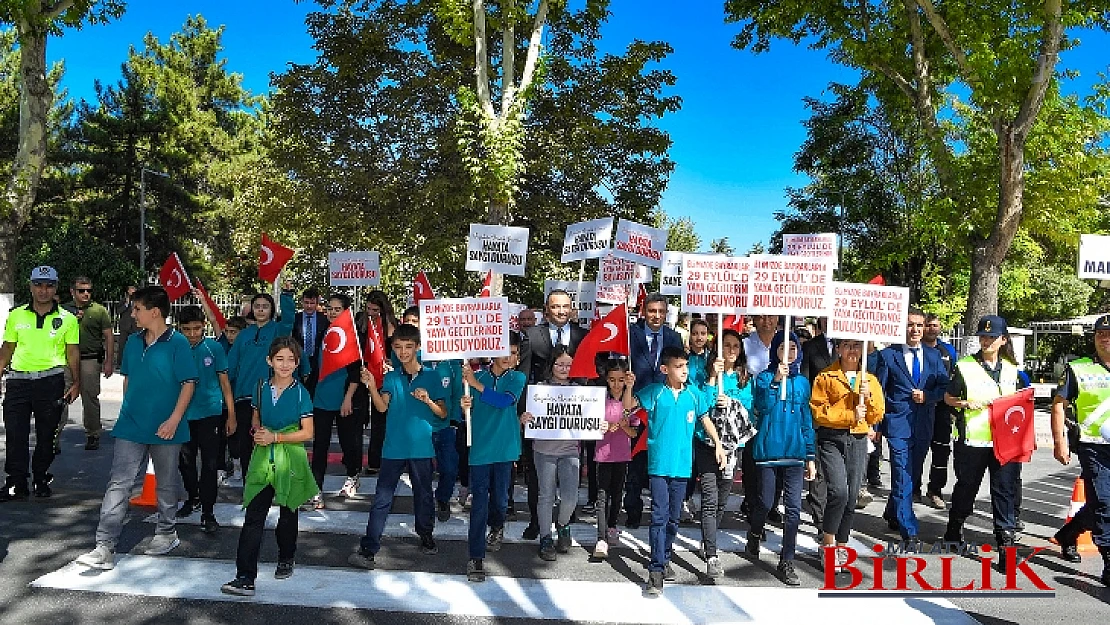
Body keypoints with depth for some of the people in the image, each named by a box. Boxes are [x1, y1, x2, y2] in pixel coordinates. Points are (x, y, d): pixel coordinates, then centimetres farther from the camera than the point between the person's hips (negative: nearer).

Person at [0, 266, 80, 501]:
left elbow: (72, 354, 4)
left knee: (46, 434, 7)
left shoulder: (67, 319, 3)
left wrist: (76, 383, -3)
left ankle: (41, 478, 22)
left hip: (51, 382, -1)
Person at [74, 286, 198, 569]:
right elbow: (128, 378, 18)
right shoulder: (133, 342, 6)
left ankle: (166, 533, 30)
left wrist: (174, 419, -17)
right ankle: (105, 547, 1)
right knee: (118, 484, -1)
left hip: (165, 428, -4)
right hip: (131, 426, 4)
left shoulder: (177, 343, -11)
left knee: (166, 484, 12)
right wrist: (127, 411, 15)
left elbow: (189, 383, -12)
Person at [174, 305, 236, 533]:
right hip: (183, 414, 3)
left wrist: (231, 414, -2)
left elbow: (224, 381, 0)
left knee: (209, 463, -2)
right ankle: (192, 498, 40)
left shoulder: (214, 348, -5)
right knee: (185, 461, 17)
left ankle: (208, 512, 5)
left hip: (210, 413, -3)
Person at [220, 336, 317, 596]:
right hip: (263, 458, 2)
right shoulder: (261, 388, 4)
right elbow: (255, 419, 17)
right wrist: (258, 431, -5)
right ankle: (245, 577, -5)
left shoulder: (301, 393, -7)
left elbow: (307, 432, -9)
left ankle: (286, 559, 38)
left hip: (290, 460, -2)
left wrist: (275, 436, -16)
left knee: (288, 514, 15)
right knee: (253, 518, -6)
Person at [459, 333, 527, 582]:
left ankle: (497, 527, 44)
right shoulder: (478, 376, 3)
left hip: (505, 447, 0)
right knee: (479, 501, -4)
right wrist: (465, 407, -16)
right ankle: (475, 558, -1)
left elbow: (504, 401, -18)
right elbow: (469, 415, 7)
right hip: (480, 447, 0)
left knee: (500, 496, 11)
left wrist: (476, 384, -24)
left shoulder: (517, 378, 1)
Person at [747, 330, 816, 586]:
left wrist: (811, 456, 10)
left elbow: (807, 420, 12)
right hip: (768, 449, -3)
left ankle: (786, 562, 10)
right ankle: (754, 535, 37)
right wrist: (775, 380, -31)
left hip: (795, 451, 3)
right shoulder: (765, 377, -1)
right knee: (766, 502, 6)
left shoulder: (802, 382, 9)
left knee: (793, 507, 0)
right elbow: (762, 406, -19)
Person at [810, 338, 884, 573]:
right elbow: (818, 412, -6)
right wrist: (849, 415, -15)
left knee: (851, 497, 5)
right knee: (838, 491, -18)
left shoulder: (870, 380, 13)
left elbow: (877, 416, 11)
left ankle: (841, 547, 21)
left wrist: (868, 398, -7)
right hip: (831, 439, -4)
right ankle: (827, 543, 1)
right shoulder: (825, 377, 1)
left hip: (858, 441, 4)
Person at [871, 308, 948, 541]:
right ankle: (909, 531, -3)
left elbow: (944, 386, 10)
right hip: (898, 424, -4)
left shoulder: (933, 355, 10)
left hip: (923, 425, 5)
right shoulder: (887, 355, -2)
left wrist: (927, 396, -10)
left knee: (913, 475, 14)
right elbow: (878, 391, -1)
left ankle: (892, 515, 35)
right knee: (902, 478, -8)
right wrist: (876, 424, -4)